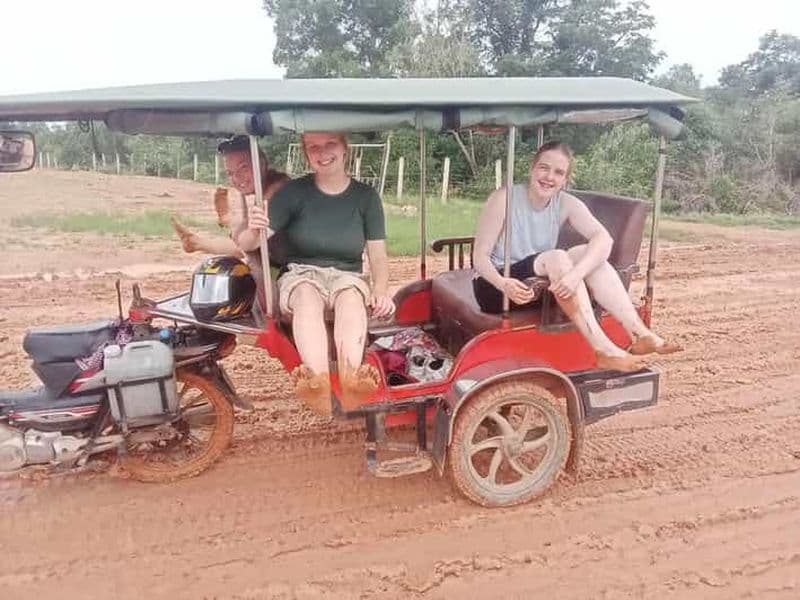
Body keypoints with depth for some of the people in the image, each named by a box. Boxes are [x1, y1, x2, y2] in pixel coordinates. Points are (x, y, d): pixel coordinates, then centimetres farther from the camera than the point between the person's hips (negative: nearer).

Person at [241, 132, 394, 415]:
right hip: (301, 275, 0)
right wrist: (253, 231, -30)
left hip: (347, 276, 1)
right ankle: (318, 379, -59)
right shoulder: (294, 191, 2)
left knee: (351, 297, -36)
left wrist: (380, 290, -15)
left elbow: (378, 255, 5)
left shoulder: (366, 196, 7)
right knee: (308, 296, -37)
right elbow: (247, 244, -5)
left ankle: (350, 378, -59)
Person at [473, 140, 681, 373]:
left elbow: (603, 238, -19)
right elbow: (480, 256, -17)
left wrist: (576, 273, -39)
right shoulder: (504, 198, -14)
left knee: (587, 253, -18)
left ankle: (639, 334, -23)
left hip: (540, 287, 5)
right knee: (556, 258, -29)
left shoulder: (566, 203, -3)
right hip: (496, 288, -5)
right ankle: (603, 350, -35)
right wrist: (502, 283, -38)